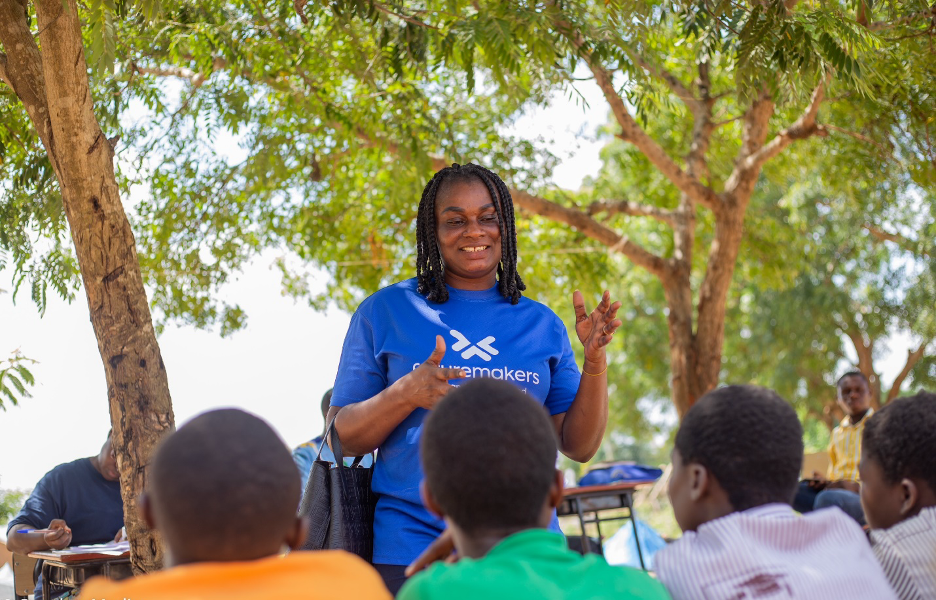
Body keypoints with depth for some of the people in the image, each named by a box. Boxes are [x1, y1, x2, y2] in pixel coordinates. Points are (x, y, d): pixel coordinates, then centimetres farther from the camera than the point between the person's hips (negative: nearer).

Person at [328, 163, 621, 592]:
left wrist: (595, 360, -7)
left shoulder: (541, 324, 10)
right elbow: (342, 438, 1)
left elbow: (579, 446, 8)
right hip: (411, 550, -2)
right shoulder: (385, 312, 3)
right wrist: (405, 395, -17)